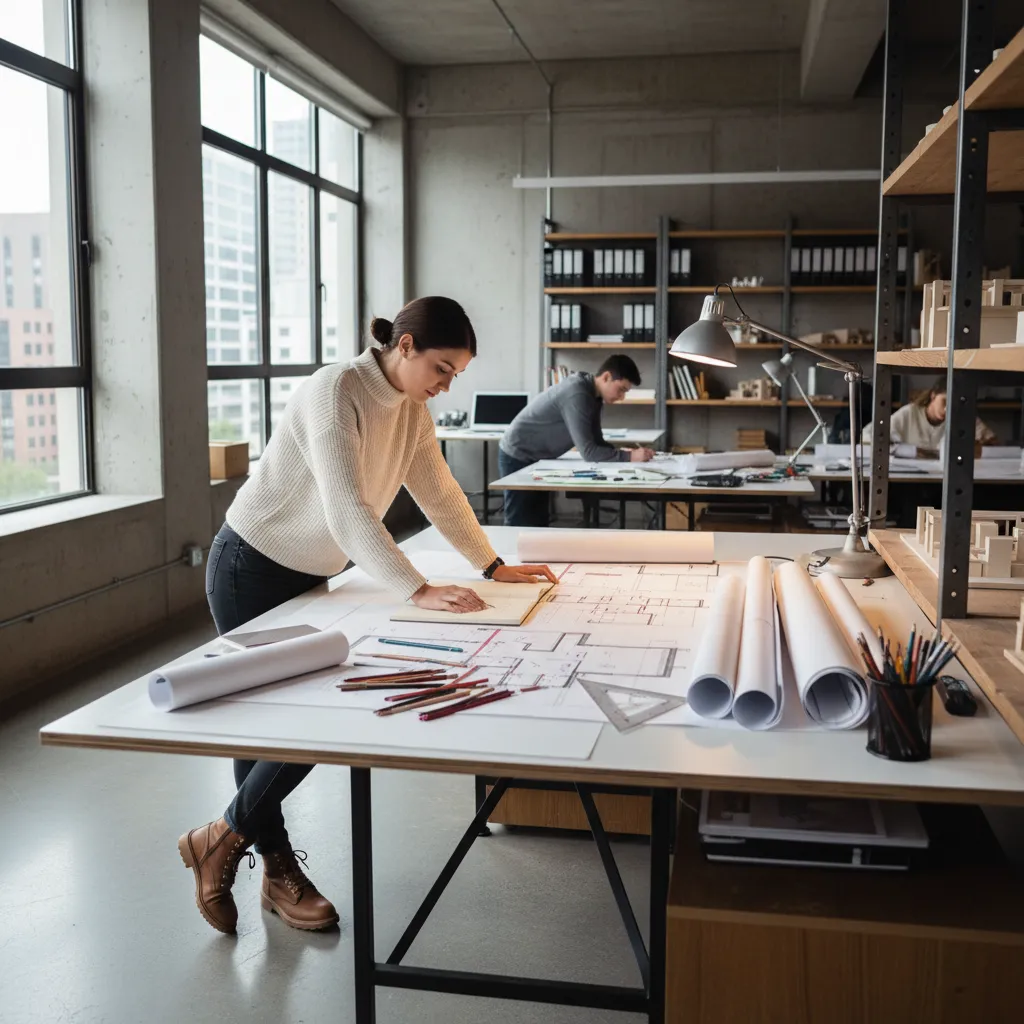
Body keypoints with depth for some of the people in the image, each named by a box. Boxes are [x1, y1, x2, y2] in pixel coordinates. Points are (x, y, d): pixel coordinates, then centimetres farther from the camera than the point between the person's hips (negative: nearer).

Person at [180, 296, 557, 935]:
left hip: (308, 577, 8)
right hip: (252, 570, -8)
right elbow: (348, 510, -35)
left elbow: (439, 492, 6)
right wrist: (419, 591, -42)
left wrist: (493, 566, 3)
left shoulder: (411, 410, -1)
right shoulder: (335, 393, -27)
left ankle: (239, 844, 21)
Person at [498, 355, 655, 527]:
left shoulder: (594, 395, 1)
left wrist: (622, 452, -13)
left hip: (536, 458, 10)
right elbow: (588, 452, -31)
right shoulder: (577, 394, -28)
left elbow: (597, 443, 3)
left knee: (538, 523, 11)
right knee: (522, 526, -7)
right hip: (518, 457, -10)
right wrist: (628, 457, -30)